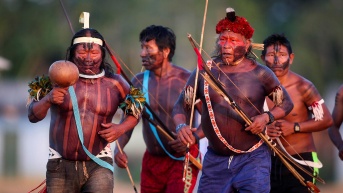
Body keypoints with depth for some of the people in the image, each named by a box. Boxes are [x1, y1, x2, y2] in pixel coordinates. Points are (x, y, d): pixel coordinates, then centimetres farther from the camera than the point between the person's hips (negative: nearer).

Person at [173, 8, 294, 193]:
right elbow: (180, 105, 6)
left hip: (252, 159, -3)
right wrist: (181, 126, -16)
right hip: (215, 160, 3)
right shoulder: (204, 73, 1)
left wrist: (266, 117, -12)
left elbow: (286, 103, 7)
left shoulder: (260, 74, -3)